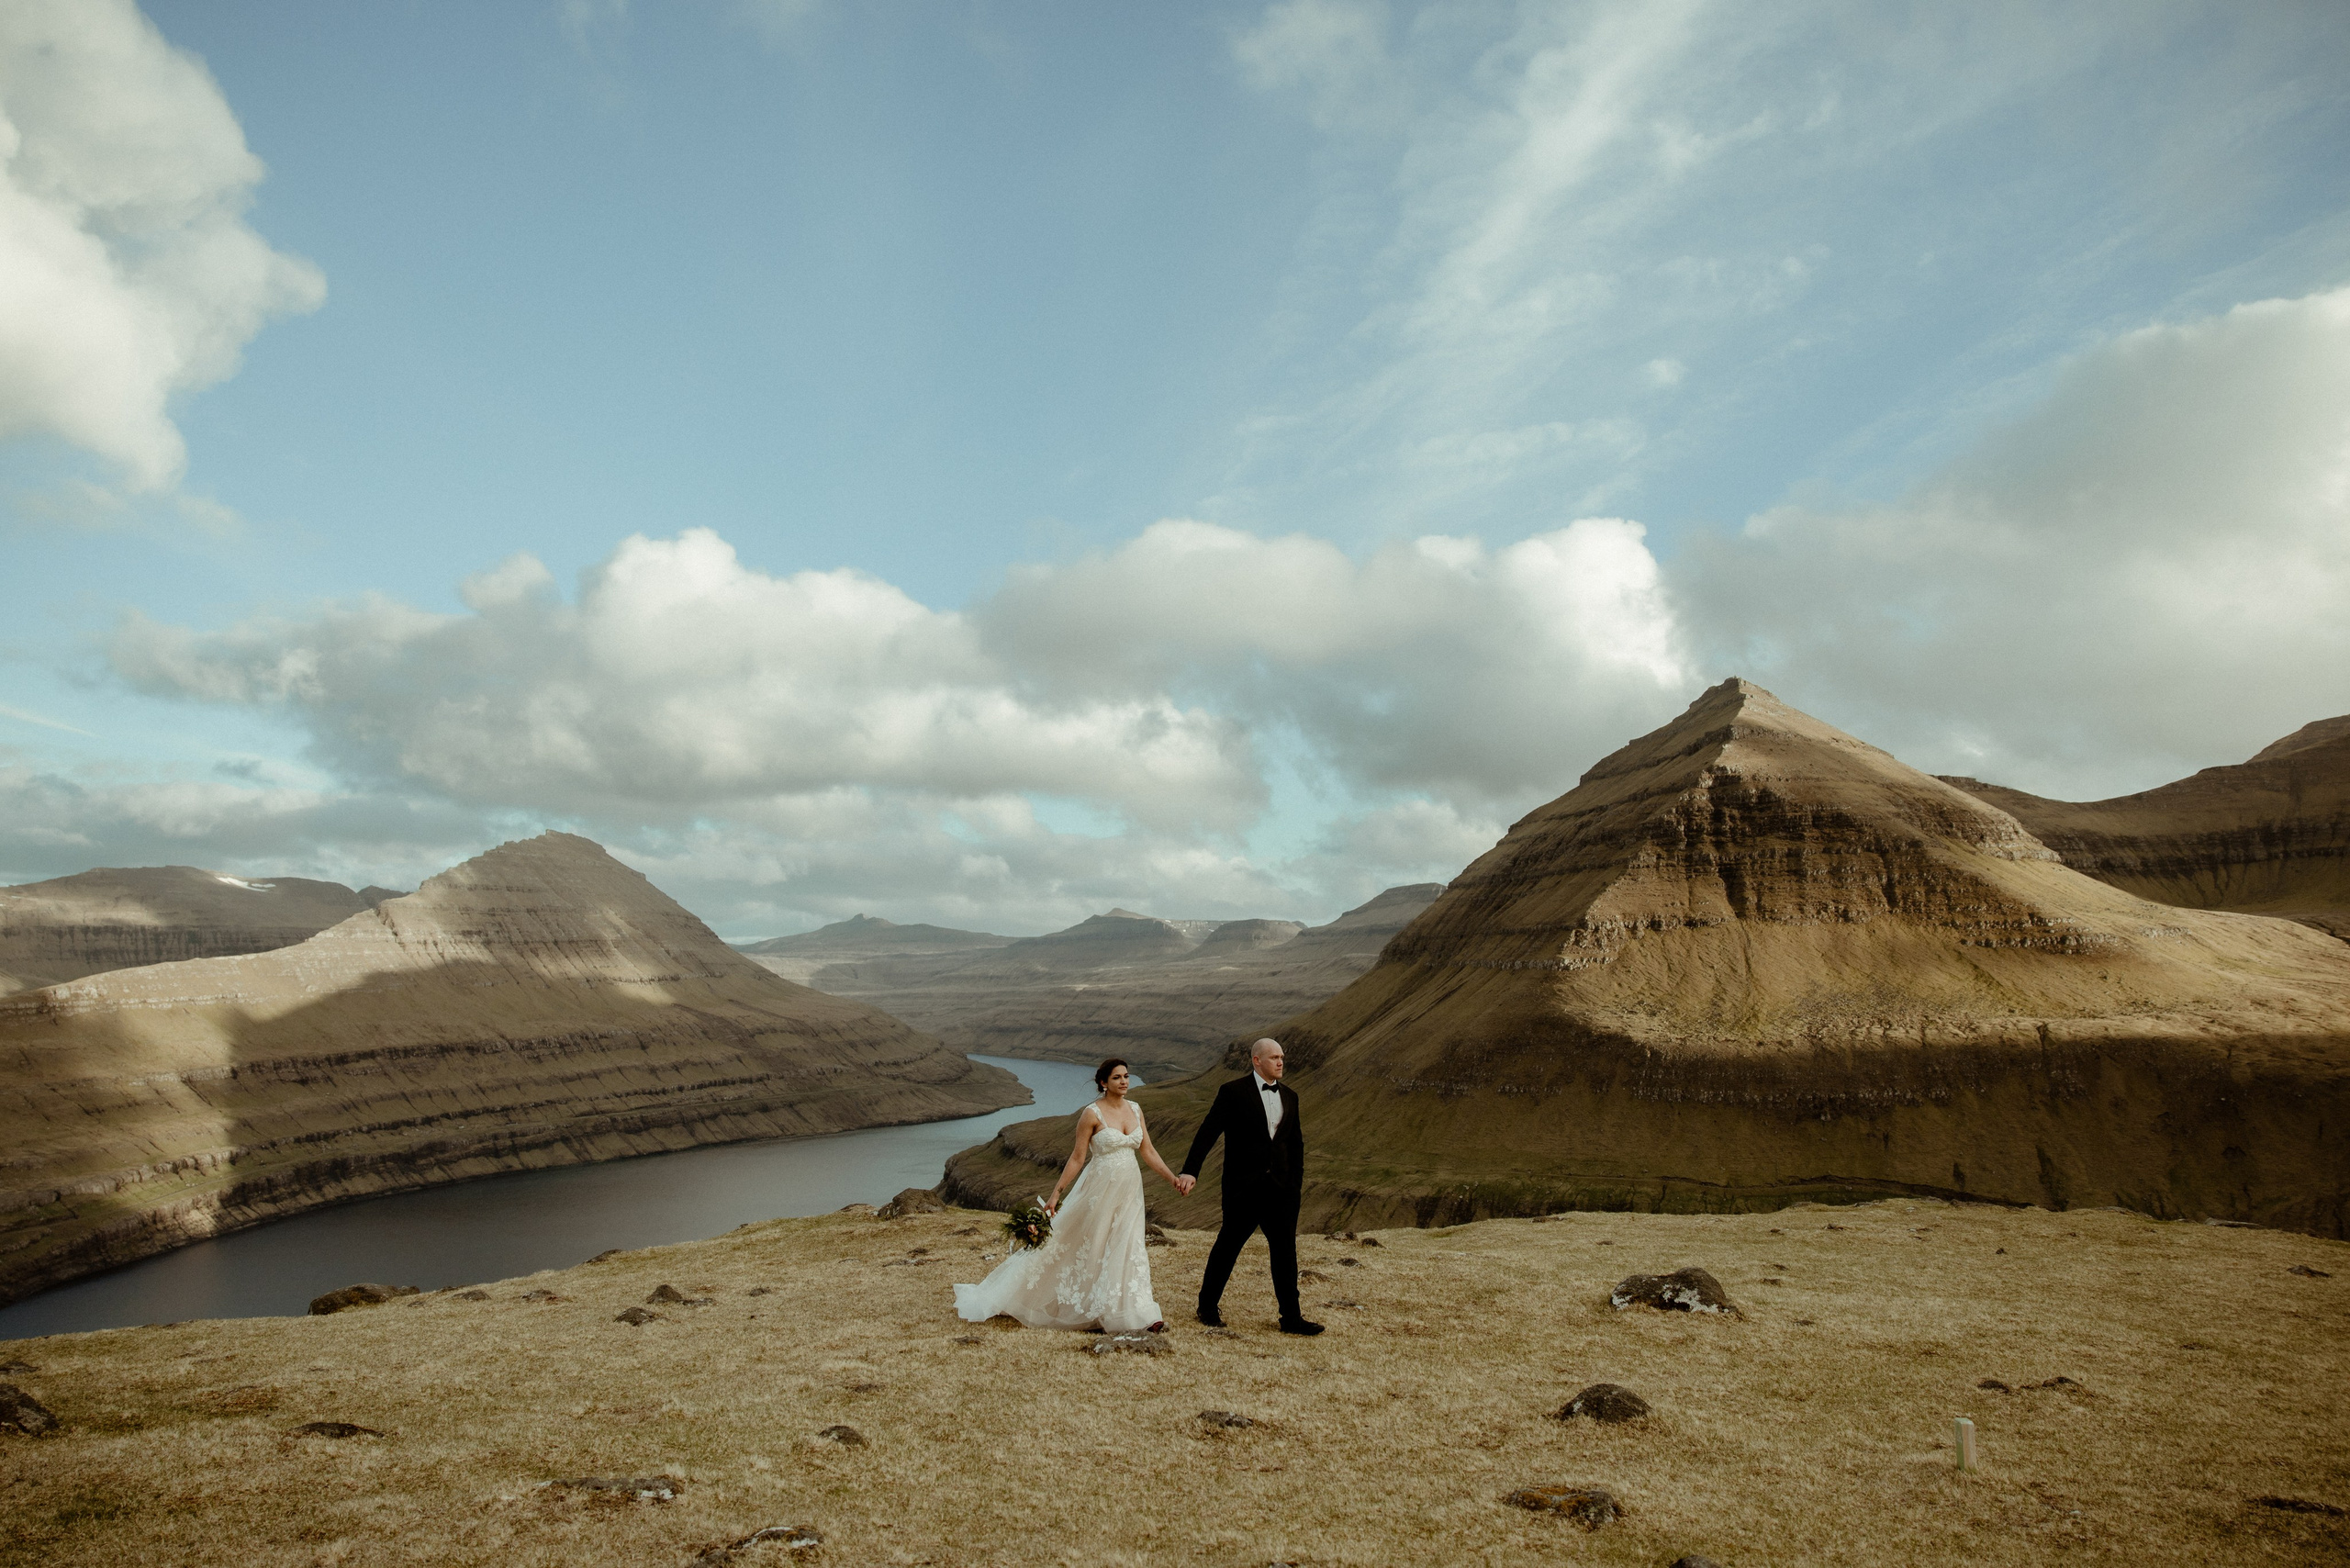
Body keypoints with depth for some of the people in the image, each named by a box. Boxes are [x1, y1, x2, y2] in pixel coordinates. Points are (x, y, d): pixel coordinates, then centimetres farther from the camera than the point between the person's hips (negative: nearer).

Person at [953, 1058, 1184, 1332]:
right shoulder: (1092, 1114, -12)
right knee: (1077, 1244, 4)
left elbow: (1148, 1152, 9)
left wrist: (1173, 1178, 2)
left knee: (1126, 1249, 5)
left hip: (1129, 1191, 5)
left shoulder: (1135, 1109, 5)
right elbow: (1077, 1158, -8)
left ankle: (1134, 1313, 14)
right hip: (1100, 1189, -5)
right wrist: (1056, 1192, -10)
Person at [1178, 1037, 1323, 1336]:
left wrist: (1297, 1183, 11)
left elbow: (1295, 1143, 15)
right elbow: (1208, 1132, -12)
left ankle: (1291, 1318, 15)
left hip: (1280, 1187, 5)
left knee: (1285, 1250, 6)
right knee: (1228, 1245, 6)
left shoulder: (1289, 1096, 10)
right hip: (1243, 1186, -5)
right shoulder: (1233, 1092, -8)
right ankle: (1208, 1306, 23)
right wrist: (1190, 1171, -21)